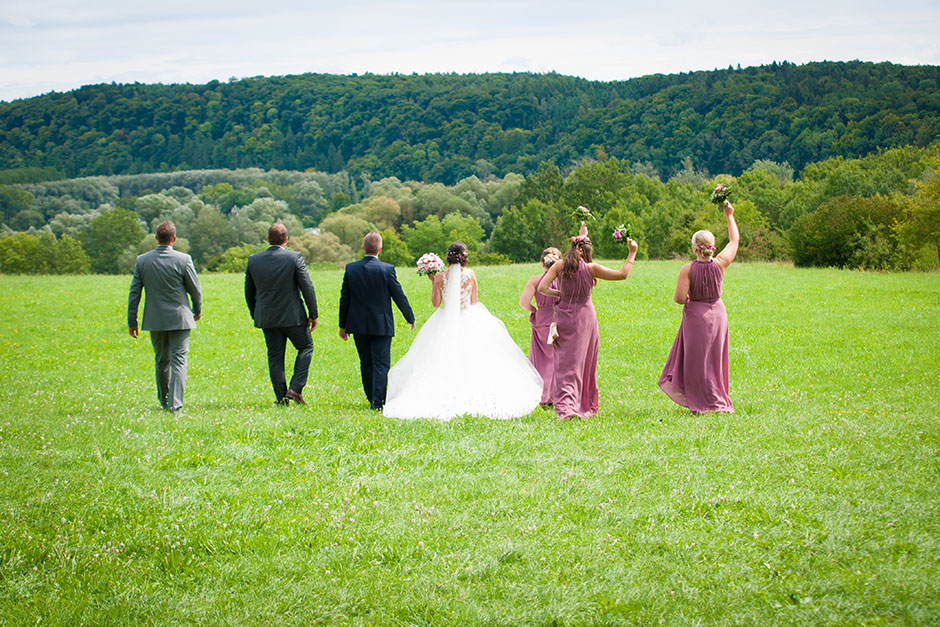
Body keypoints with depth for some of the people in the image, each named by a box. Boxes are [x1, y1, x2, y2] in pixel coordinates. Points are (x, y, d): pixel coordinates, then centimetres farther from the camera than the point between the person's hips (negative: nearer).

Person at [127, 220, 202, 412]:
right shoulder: (183, 260, -11)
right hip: (179, 318, -3)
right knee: (179, 360, 0)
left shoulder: (142, 260, -3)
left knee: (161, 361, 17)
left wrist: (132, 321, 8)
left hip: (155, 320, 3)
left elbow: (134, 293, 1)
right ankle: (175, 404, -10)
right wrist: (197, 310, 16)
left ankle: (164, 402, 28)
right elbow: (195, 289, -2)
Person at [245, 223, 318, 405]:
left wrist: (254, 315, 21)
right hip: (293, 315, -3)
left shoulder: (253, 260, -1)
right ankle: (295, 388, 2)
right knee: (306, 347, 15)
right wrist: (313, 314, -1)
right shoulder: (295, 258, -11)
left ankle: (281, 397, 9)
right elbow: (307, 287, -10)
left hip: (266, 318, 3)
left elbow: (249, 291, 9)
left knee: (275, 356, 10)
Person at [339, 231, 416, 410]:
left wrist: (343, 325, 13)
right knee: (381, 364, 0)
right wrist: (411, 318, 11)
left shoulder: (350, 268, -3)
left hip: (358, 325, 3)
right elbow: (399, 296, -4)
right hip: (381, 325, -3)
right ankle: (378, 401, -8)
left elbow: (344, 298, 3)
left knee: (366, 364, 14)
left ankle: (373, 400, 20)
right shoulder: (387, 269, -12)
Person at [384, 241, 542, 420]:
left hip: (445, 324, 0)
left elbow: (435, 303, 2)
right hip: (468, 324, 0)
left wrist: (433, 282, 9)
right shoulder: (470, 275, -5)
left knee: (444, 362, 4)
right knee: (470, 361, 2)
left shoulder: (441, 277, -5)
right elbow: (475, 301, -1)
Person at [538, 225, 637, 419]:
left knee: (565, 363, 2)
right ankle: (586, 407, 21)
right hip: (585, 317, -1)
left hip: (564, 318, 1)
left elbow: (542, 288, -8)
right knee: (585, 363, 12)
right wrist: (632, 253, 3)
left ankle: (565, 407, -14)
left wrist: (559, 293, 7)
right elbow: (622, 274, -6)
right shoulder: (591, 268, -10)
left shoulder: (560, 265, -5)